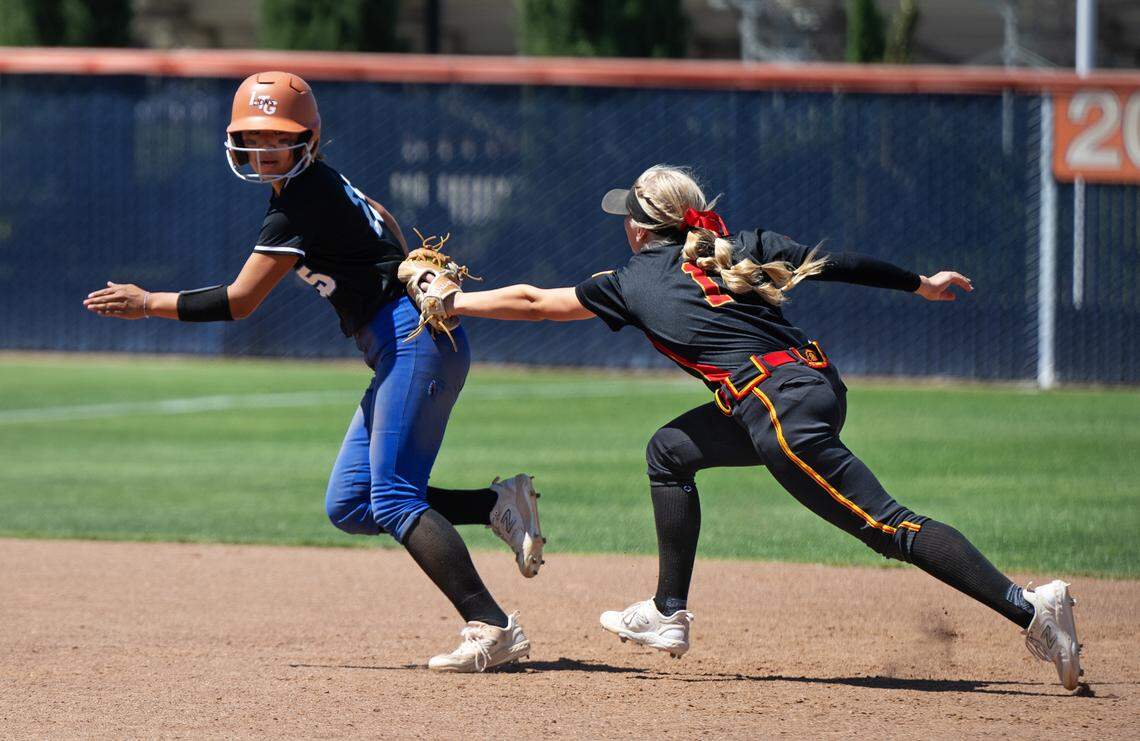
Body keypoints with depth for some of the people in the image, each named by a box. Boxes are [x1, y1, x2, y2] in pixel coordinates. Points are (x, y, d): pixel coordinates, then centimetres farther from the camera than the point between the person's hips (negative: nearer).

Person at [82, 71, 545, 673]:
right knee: (349, 506, 6)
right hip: (400, 351, 10)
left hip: (417, 339, -10)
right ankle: (499, 505, 8)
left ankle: (492, 629, -24)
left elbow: (239, 301, -15)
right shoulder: (319, 184, 13)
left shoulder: (301, 203, -15)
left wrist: (147, 304, -7)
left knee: (393, 498, -19)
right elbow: (383, 223, 32)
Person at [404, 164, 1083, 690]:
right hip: (818, 382, 8)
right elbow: (839, 264, 16)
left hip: (784, 411, -8)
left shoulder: (635, 283, 4)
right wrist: (920, 283, 27)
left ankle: (1029, 609, -21)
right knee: (671, 451, 23)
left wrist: (454, 303, 25)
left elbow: (533, 301, 13)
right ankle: (670, 615, 28)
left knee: (889, 527, -12)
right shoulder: (742, 248, 17)